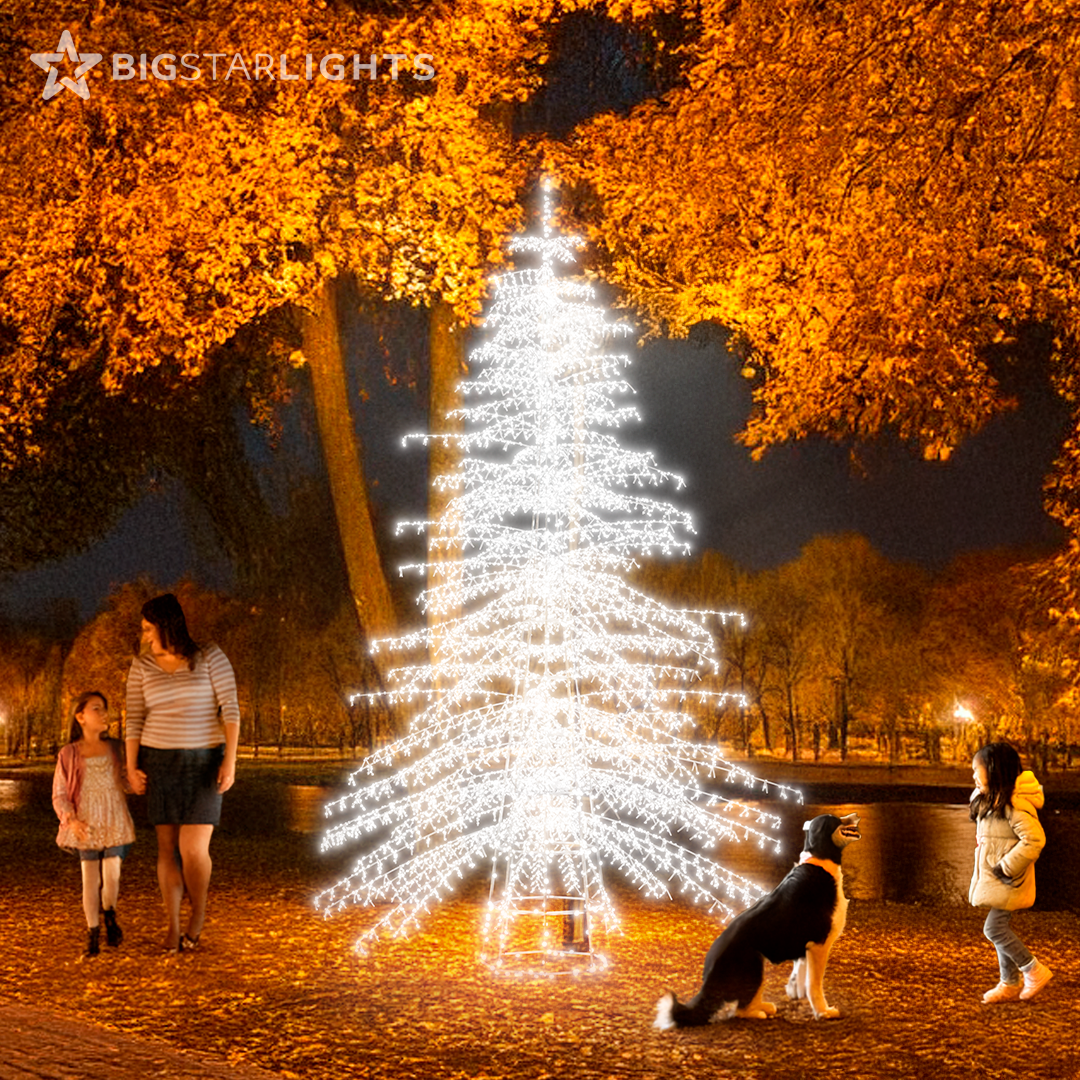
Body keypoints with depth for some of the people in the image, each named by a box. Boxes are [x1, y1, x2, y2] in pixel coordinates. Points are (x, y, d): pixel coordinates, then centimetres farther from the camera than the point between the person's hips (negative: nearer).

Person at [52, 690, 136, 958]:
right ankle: (92, 932, 14)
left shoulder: (115, 749, 4)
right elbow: (59, 795, -3)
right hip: (86, 826, -2)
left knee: (112, 875, -1)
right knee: (90, 879, 1)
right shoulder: (68, 755, -4)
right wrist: (71, 820, -18)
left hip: (115, 822, 2)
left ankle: (109, 915, 29)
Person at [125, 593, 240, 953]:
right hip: (159, 762, 3)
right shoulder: (142, 666, 1)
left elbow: (231, 709, -11)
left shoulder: (210, 657, -8)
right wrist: (131, 768, -6)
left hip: (203, 762, -2)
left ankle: (198, 910, 17)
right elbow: (134, 719, 2)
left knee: (193, 848, -9)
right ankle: (172, 924, 16)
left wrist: (230, 760, -18)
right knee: (167, 846, 3)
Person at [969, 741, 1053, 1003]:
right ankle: (1010, 983, 22)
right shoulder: (990, 800, 10)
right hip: (993, 876, 9)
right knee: (1001, 928, 12)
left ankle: (1035, 971, 4)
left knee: (994, 928, -9)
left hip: (1008, 879, -9)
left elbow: (1034, 839, -28)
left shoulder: (1014, 804, -21)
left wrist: (1006, 868, -23)